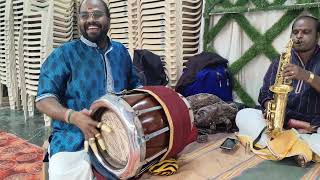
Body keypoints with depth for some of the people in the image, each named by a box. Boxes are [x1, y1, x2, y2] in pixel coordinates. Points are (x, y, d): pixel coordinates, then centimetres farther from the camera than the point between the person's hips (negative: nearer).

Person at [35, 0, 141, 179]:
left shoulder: (121, 51, 12)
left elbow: (134, 85, 22)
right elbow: (44, 99, -8)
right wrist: (73, 116, -28)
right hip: (75, 137, -4)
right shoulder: (64, 54, -3)